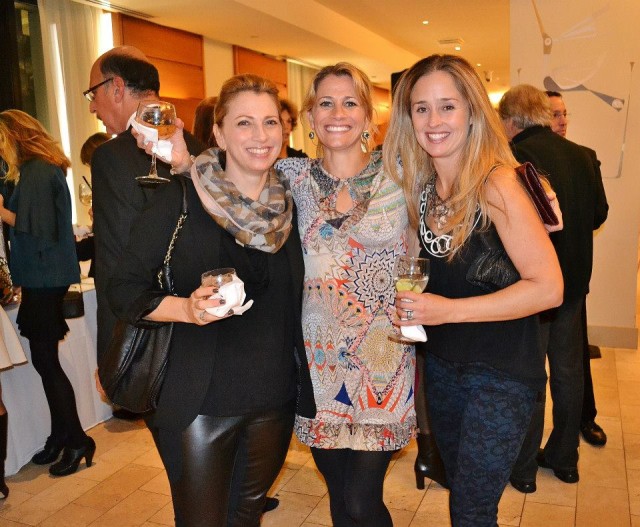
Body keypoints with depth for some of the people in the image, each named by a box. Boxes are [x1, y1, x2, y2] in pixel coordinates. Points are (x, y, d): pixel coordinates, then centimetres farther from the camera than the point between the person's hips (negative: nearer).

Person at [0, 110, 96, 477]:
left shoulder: (36, 171, -13)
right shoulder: (42, 169, 17)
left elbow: (37, 227, -19)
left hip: (46, 280, -10)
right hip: (45, 278, 10)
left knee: (45, 360, -3)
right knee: (45, 359, 13)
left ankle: (77, 440, 8)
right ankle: (60, 437, 23)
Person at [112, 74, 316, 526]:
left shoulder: (289, 204, 2)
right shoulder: (181, 199, -11)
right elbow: (124, 289, -9)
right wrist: (186, 307, -24)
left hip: (275, 401, 4)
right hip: (201, 403, -4)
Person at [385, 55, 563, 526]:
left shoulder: (496, 184, -21)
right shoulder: (419, 184, -1)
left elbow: (548, 288, -22)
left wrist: (449, 310, -24)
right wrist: (412, 303, -7)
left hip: (503, 371, -6)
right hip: (442, 361, 6)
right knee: (459, 487, 22)